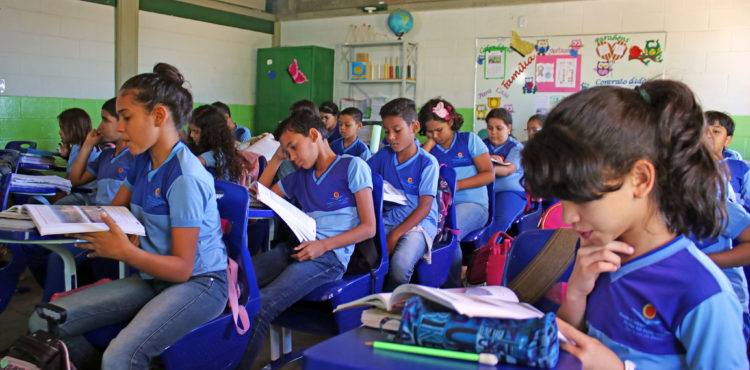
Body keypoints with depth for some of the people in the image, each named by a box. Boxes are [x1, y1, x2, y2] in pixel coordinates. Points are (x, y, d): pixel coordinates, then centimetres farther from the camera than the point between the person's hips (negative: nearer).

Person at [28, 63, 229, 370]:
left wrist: (126, 252, -32)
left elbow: (182, 268, -19)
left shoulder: (185, 178, -19)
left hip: (198, 284, -8)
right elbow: (113, 210, 20)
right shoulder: (144, 162, 7)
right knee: (43, 323, -6)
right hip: (154, 278, 8)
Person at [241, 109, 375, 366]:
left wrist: (323, 245, -13)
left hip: (329, 256, -6)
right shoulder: (300, 176, 23)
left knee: (259, 306, -29)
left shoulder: (352, 166, 4)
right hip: (295, 248, 6)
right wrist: (276, 158, 23)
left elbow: (369, 227, -2)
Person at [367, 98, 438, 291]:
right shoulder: (384, 155, 10)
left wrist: (395, 235, -18)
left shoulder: (427, 162, -5)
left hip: (418, 223, -4)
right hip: (387, 220, 4)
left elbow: (424, 207, -9)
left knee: (400, 264, -34)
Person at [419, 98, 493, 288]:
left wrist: (457, 185, -9)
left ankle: (453, 286, -16)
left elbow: (489, 174, 3)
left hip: (472, 204, -2)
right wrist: (429, 143, 6)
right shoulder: (429, 148, 18)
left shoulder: (469, 140, 11)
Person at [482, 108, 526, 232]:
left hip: (509, 191, -3)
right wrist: (487, 158, -8)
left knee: (501, 219, -35)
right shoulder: (483, 145, 22)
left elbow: (507, 170, -8)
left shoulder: (516, 147, 8)